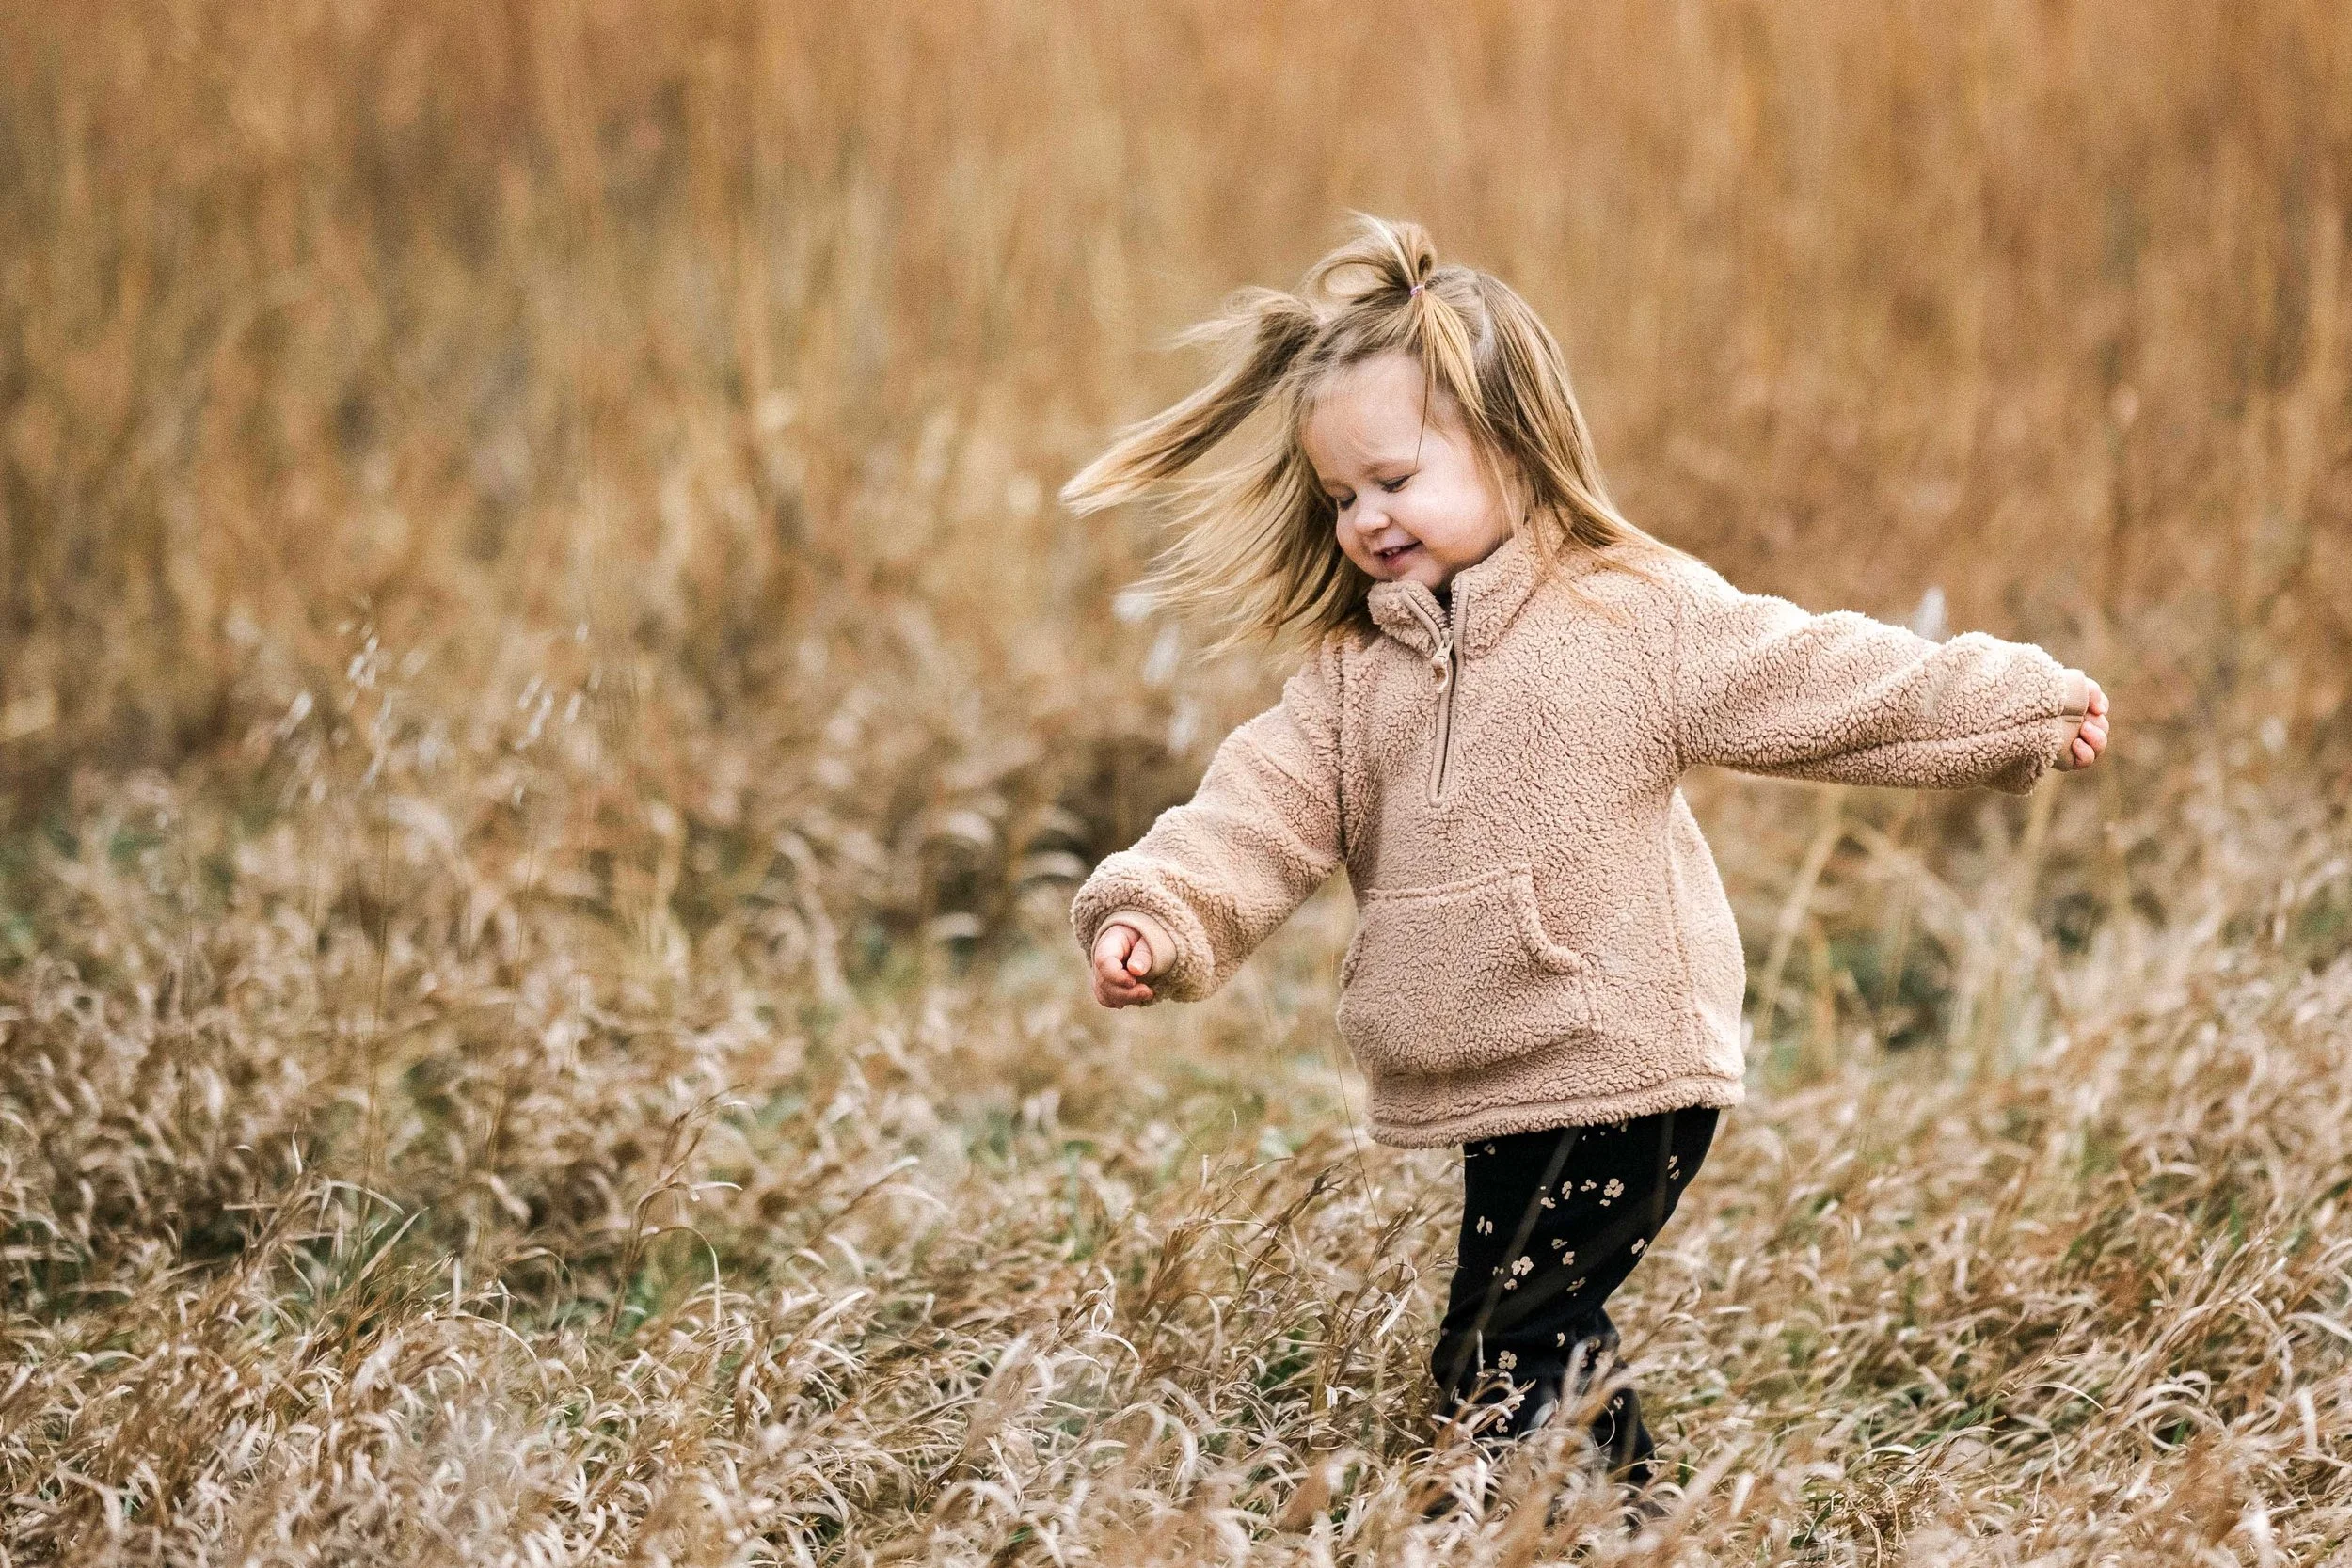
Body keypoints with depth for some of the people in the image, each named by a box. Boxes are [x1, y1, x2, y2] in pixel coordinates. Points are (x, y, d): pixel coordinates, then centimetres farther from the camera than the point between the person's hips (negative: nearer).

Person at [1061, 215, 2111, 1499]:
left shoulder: (1639, 615, -4)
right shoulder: (1352, 672, 10)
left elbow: (1825, 680, -2)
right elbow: (1261, 811, 1)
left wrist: (2022, 706, -4)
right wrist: (1157, 911, -17)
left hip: (1616, 1071, -6)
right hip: (1500, 1097, 6)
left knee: (1505, 1364, -11)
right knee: (1542, 1343, 13)